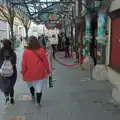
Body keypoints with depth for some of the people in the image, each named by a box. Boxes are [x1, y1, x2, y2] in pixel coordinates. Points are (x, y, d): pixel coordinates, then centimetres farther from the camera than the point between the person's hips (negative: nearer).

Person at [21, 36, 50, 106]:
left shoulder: (26, 52, -15)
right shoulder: (41, 51, -12)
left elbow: (24, 64, -8)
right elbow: (46, 62, -5)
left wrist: (23, 73, 6)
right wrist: (48, 71, 8)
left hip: (30, 73, 1)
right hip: (40, 73, 0)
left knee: (31, 84, 29)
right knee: (39, 88, 10)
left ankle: (33, 95, 48)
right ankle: (38, 102, 18)